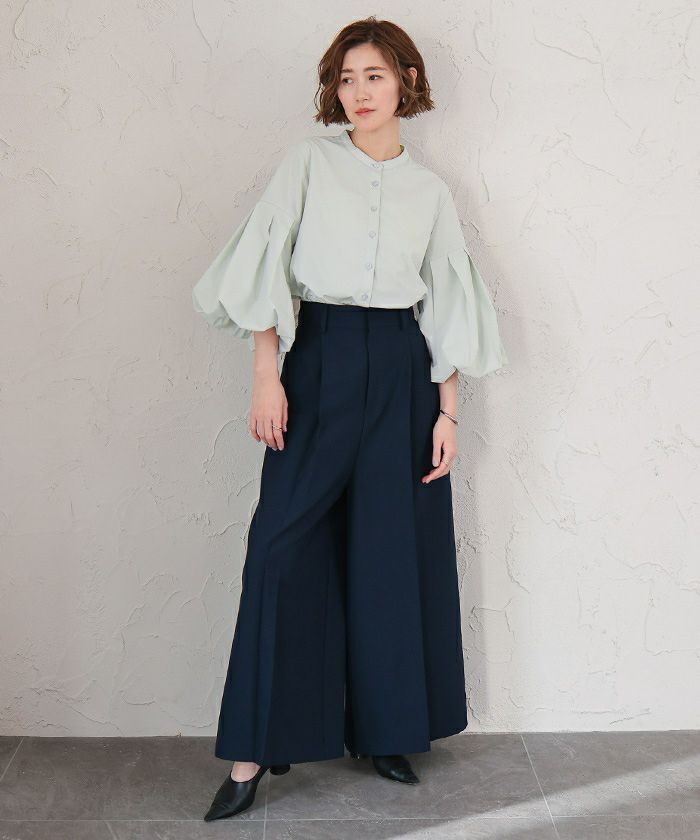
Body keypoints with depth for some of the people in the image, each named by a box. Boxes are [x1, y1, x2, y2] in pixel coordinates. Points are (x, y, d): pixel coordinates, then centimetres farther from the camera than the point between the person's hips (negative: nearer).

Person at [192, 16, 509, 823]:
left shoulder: (431, 190, 11)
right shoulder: (309, 161, 5)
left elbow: (446, 308, 10)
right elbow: (266, 267, -1)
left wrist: (447, 413, 2)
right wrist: (267, 377, -11)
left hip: (401, 367, 2)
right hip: (319, 359, -2)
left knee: (396, 549, 5)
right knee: (286, 545, -6)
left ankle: (385, 729, 20)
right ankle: (255, 750, 2)